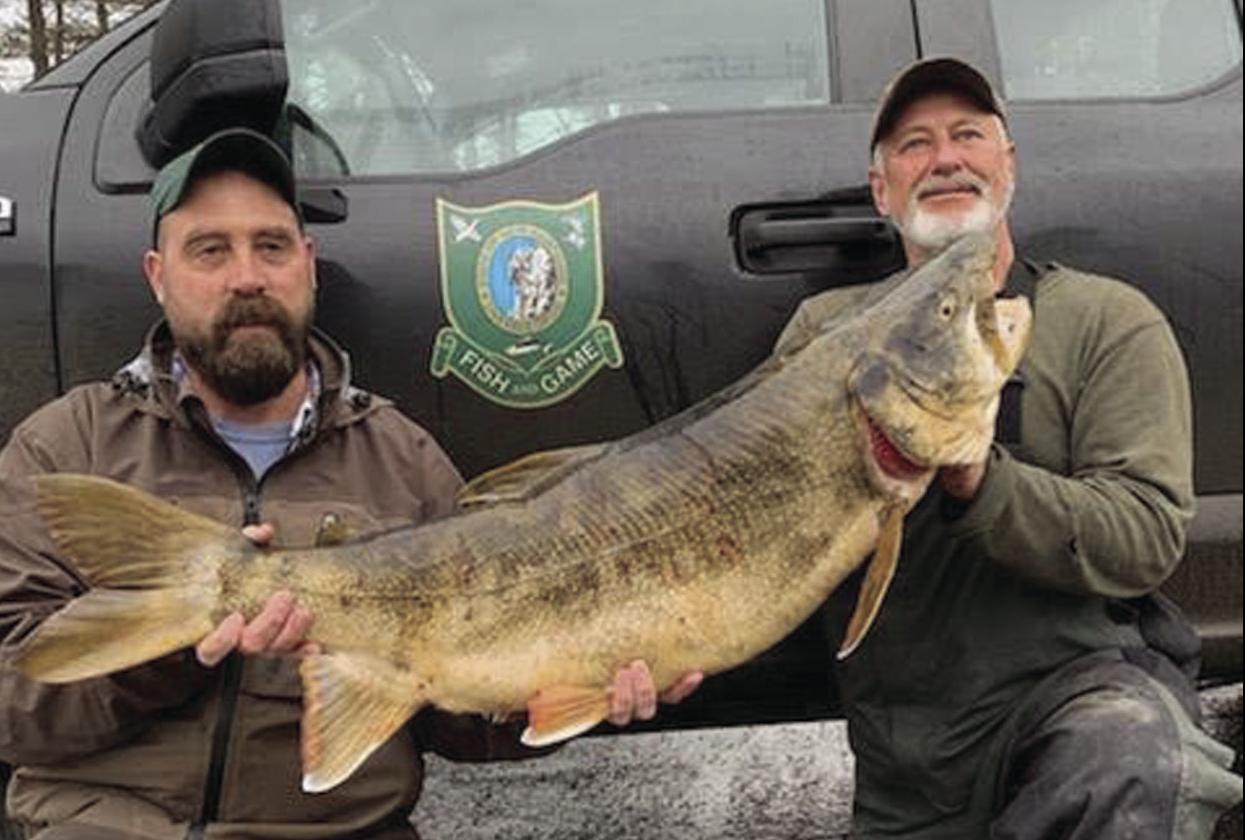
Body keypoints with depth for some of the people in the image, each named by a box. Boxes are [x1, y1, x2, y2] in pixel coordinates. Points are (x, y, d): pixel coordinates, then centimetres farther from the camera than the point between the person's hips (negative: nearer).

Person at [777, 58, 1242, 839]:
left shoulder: (1110, 321, -2)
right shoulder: (826, 327, 9)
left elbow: (1148, 534, -14)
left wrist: (977, 483, -29)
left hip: (1083, 675, -4)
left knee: (1133, 767, -36)